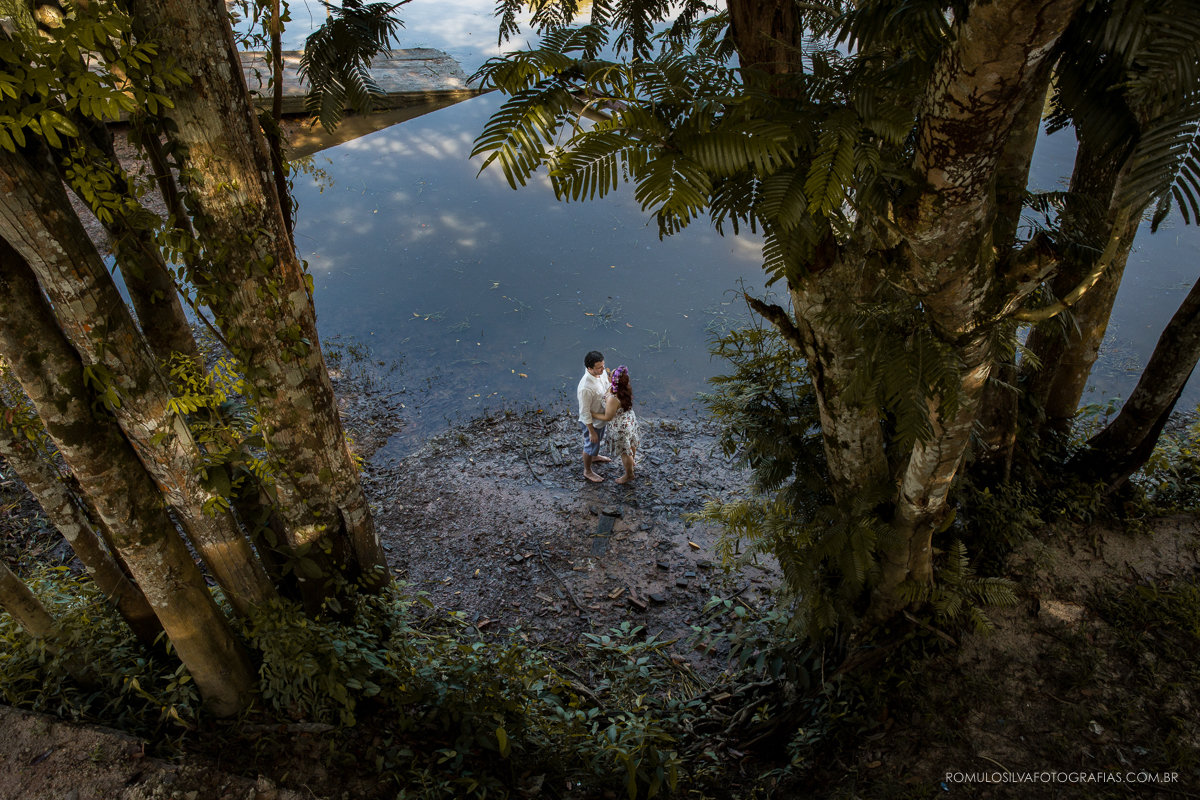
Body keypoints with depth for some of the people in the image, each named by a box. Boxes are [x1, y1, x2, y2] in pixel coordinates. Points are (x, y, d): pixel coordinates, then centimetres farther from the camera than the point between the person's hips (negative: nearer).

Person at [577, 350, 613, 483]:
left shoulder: (601, 372, -18)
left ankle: (595, 456, 65)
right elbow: (585, 412, -29)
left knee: (598, 440, 34)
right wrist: (591, 431, -20)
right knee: (590, 445, 18)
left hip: (602, 416, 8)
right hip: (591, 422, -8)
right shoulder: (586, 388, -42)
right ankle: (587, 471, 45)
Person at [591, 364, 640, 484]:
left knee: (624, 452, 18)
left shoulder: (613, 399, -42)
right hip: (630, 419, 8)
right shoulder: (626, 389, -17)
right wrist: (608, 379, 0)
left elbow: (608, 417, -27)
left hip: (620, 427, -8)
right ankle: (632, 460, 64)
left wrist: (591, 415, -19)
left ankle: (629, 474, 42)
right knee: (631, 443, 34)